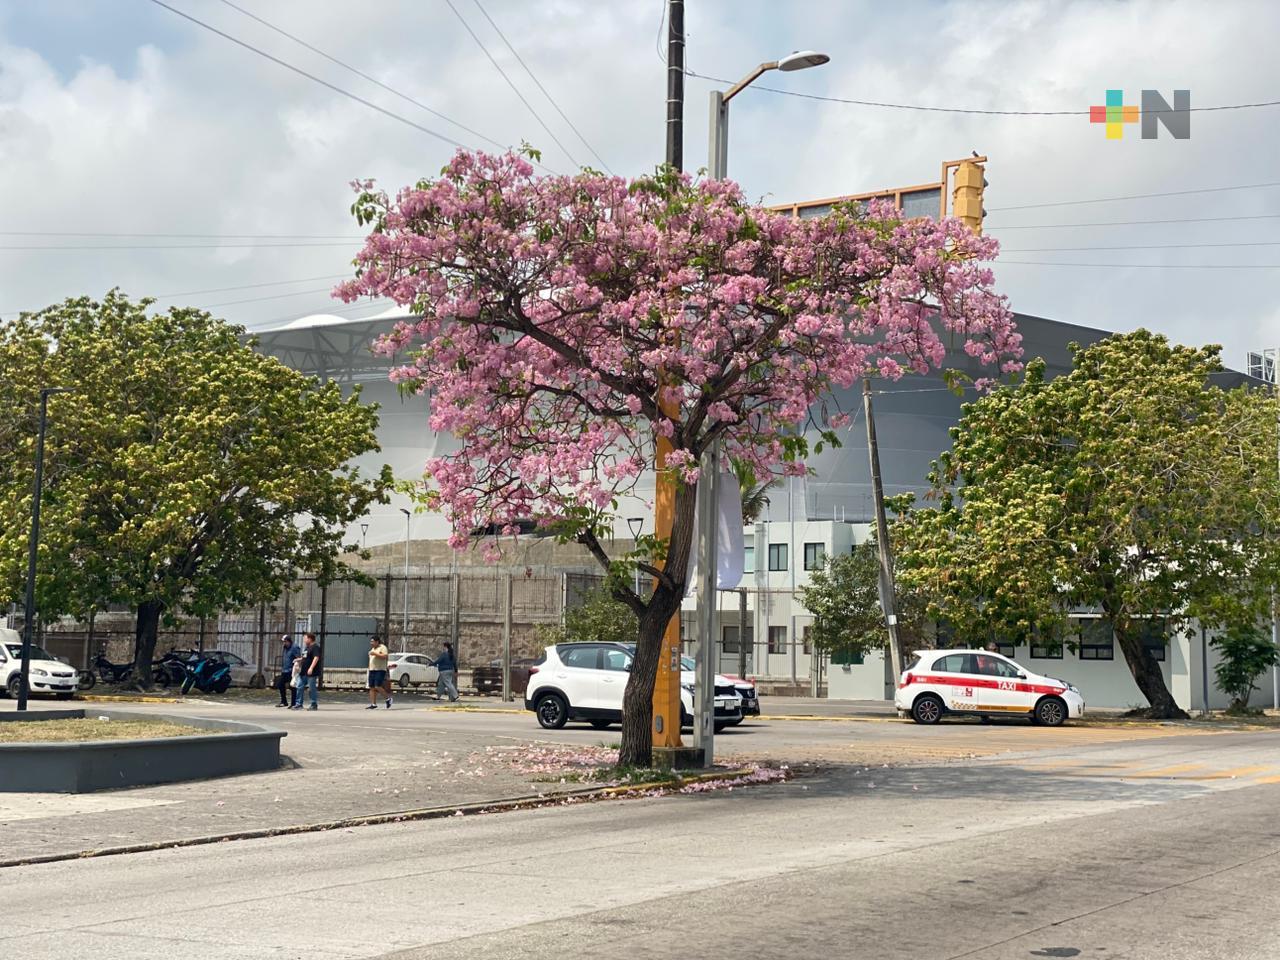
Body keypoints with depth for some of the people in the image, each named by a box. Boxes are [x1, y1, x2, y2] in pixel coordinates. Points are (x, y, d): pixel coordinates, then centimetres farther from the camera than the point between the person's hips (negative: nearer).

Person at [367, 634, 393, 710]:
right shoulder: (373, 649, 21)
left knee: (378, 687, -15)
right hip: (372, 670, 8)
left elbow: (384, 656, -19)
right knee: (372, 688, 1)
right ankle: (373, 704, 3)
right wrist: (369, 669, 21)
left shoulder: (382, 647, -5)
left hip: (380, 670, -8)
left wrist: (375, 654, -20)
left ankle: (389, 697, 4)